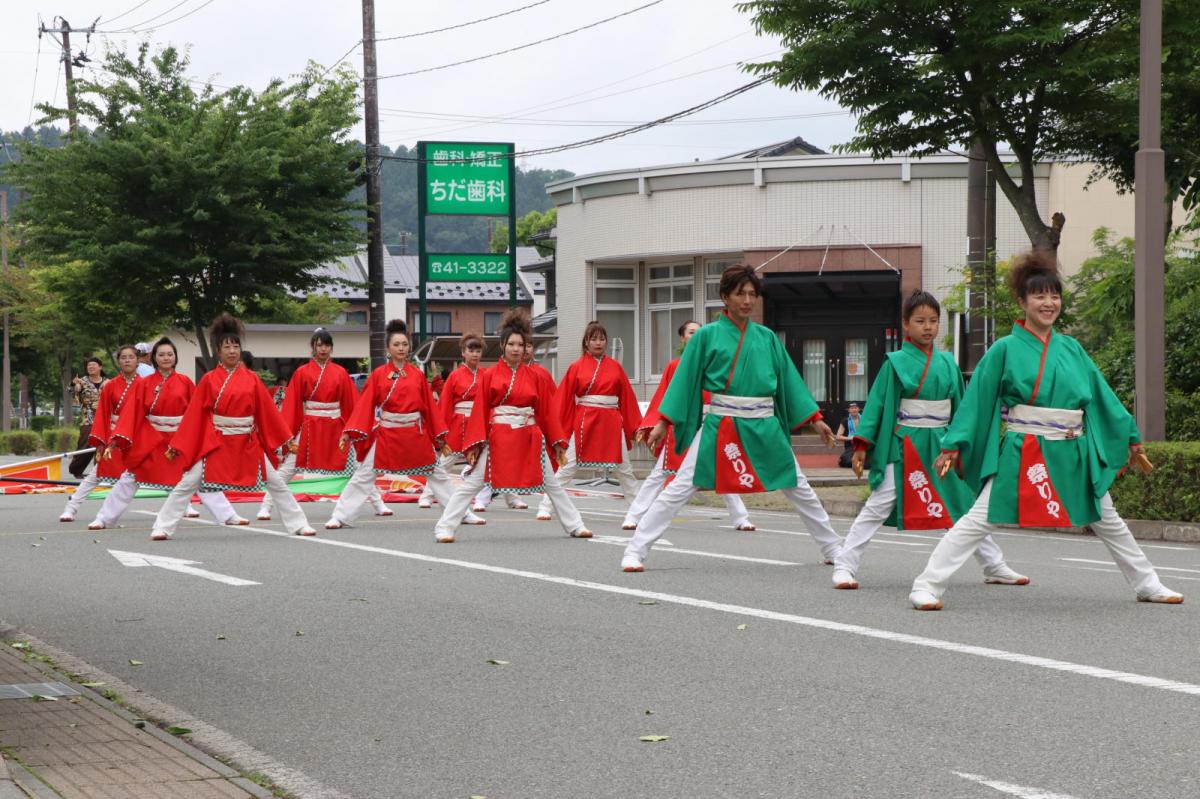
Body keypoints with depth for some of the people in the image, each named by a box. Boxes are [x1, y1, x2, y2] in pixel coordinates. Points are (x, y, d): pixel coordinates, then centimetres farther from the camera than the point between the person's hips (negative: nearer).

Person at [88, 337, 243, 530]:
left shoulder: (185, 382, 0)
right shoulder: (143, 384, -1)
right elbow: (132, 413, -6)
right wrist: (116, 441, -13)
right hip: (151, 440, 0)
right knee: (129, 479, 2)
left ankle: (228, 515, 5)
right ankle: (104, 519, 11)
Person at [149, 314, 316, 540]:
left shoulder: (251, 379, 1)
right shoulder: (208, 381, -2)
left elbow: (268, 412, 7)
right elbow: (194, 416, 1)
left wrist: (284, 440, 7)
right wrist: (177, 446, 0)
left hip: (249, 445, 1)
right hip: (216, 444, -1)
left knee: (277, 484, 5)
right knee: (186, 485, -5)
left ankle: (299, 524, 17)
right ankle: (163, 528, 2)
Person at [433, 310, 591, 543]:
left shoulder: (534, 377, 5)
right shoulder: (490, 376, -2)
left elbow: (546, 411, 9)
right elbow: (480, 411, -3)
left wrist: (556, 441, 7)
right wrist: (475, 443, -9)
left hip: (530, 440, 2)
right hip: (497, 439, -2)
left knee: (552, 485, 9)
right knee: (470, 484, -5)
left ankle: (575, 526, 20)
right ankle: (444, 529, -3)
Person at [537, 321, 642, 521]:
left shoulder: (616, 367, 6)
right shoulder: (576, 368, 0)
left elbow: (627, 398, 8)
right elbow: (563, 400, 0)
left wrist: (635, 427, 7)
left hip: (611, 425, 2)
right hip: (583, 423, -2)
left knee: (624, 470, 9)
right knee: (566, 468, -4)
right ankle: (544, 508, -1)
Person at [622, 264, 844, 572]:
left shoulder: (767, 338, 7)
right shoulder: (707, 336, -2)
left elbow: (789, 379, 12)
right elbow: (685, 379, -1)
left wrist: (815, 419, 11)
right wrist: (663, 422, -5)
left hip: (764, 429, 3)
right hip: (718, 427, -3)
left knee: (800, 490, 11)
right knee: (679, 489, -8)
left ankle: (833, 549, 26)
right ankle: (635, 550, -3)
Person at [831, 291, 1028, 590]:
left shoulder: (947, 363, 6)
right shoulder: (895, 363, -5)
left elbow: (959, 407, 14)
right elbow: (877, 403, -6)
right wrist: (862, 445, -11)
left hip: (941, 446, 4)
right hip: (904, 445, -4)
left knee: (966, 505, 12)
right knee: (878, 506, -8)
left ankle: (995, 567, 22)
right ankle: (844, 566, -3)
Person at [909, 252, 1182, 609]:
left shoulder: (1071, 349, 8)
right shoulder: (1005, 350, -4)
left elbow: (1101, 393, 15)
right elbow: (978, 398, -3)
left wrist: (1129, 438, 19)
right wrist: (953, 445, -6)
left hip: (1073, 456, 5)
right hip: (1021, 454, -4)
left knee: (1108, 522, 16)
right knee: (979, 520, -12)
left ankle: (1147, 585, 31)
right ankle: (927, 586, -10)